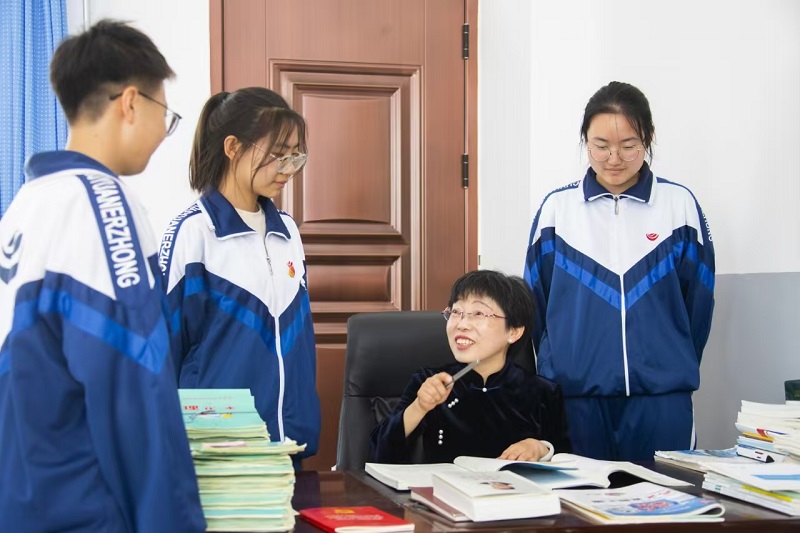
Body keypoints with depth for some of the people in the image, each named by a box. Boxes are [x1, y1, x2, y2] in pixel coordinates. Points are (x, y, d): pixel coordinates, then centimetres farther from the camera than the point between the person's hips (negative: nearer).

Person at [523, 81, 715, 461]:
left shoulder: (679, 205, 2)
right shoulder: (557, 208, 4)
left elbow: (697, 302, 8)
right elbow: (535, 303, 10)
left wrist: (675, 369, 11)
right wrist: (554, 367, 11)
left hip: (661, 400, 0)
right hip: (575, 396, 1)